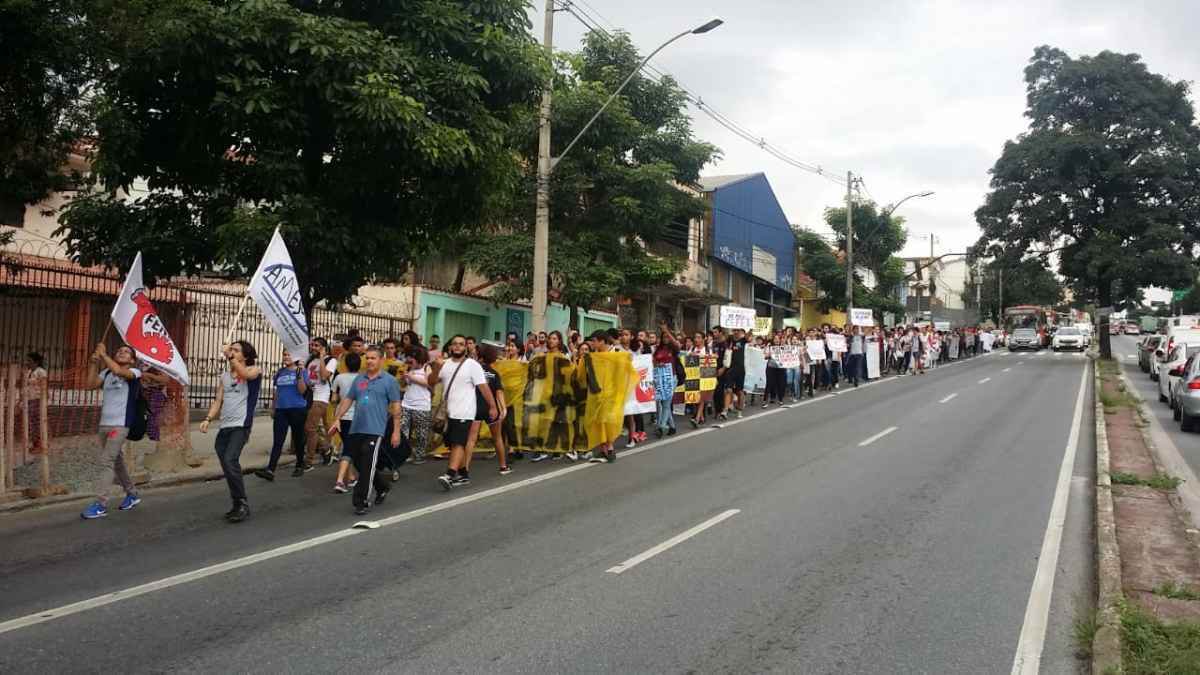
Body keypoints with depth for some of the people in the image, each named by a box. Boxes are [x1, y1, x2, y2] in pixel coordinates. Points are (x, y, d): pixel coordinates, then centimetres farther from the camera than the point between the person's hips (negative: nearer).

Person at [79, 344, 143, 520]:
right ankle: (131, 495, 32)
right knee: (116, 461, 17)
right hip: (104, 424, 7)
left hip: (120, 424, -7)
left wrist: (103, 354, -14)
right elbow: (91, 384, 1)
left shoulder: (134, 372, -4)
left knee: (105, 462, -13)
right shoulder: (106, 372, 14)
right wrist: (94, 362, -2)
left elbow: (118, 371, -24)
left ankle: (101, 505, -12)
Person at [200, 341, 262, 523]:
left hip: (240, 425, -7)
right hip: (224, 426, 7)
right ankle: (237, 505, 19)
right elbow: (218, 401, 14)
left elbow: (245, 374, -24)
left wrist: (231, 357, -16)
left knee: (230, 461, -22)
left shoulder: (254, 370, 1)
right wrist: (208, 419, 0)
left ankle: (243, 504, -14)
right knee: (227, 466, 8)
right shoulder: (224, 376, 18)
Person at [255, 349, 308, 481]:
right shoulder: (280, 372, 12)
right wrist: (272, 408, 20)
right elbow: (277, 391, 20)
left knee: (298, 439, 8)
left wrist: (299, 373, -22)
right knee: (277, 441, -5)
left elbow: (302, 390, -13)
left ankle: (299, 466, 24)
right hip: (281, 410, 4)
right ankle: (270, 470, -14)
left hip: (297, 409, -4)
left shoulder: (302, 371, -3)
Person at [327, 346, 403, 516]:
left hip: (374, 430, -6)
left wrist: (396, 431, -6)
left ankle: (362, 502, 2)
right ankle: (383, 484, 35)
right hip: (356, 429, 6)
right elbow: (347, 400, 16)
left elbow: (396, 406, -2)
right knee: (358, 464, 13)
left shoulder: (389, 381, -1)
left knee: (366, 468, -7)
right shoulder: (359, 379, 13)